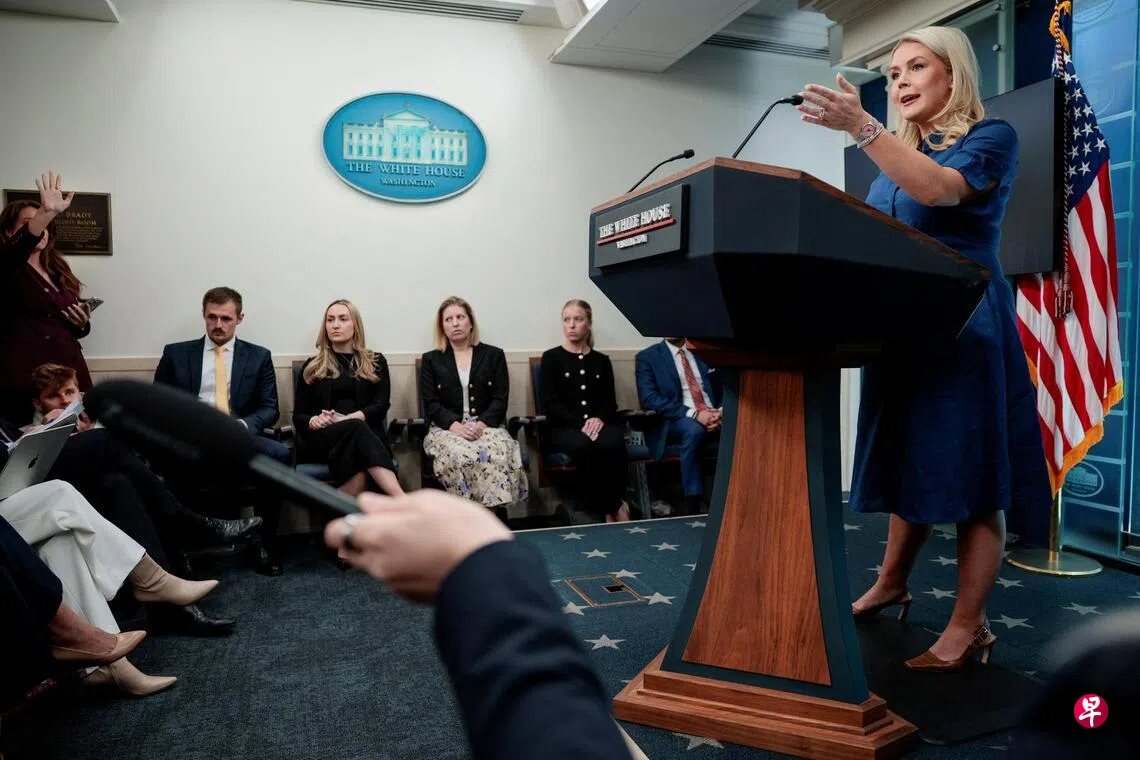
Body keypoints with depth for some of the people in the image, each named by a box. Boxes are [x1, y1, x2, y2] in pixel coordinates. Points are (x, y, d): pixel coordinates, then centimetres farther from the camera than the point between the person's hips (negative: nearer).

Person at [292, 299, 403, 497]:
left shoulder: (376, 362, 18)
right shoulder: (312, 366, 20)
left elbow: (381, 406, 4)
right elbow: (298, 416, 15)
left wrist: (346, 419, -14)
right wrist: (314, 421, -10)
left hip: (368, 434, 1)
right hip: (320, 439, 0)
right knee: (357, 428, -37)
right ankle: (403, 503, -53)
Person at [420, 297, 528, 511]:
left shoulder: (494, 355, 15)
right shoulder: (431, 360, 15)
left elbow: (500, 400, 6)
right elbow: (430, 404, 5)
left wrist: (481, 424, -14)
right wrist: (456, 425, -14)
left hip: (486, 426, 0)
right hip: (447, 429, 0)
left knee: (497, 454, -36)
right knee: (459, 455, -37)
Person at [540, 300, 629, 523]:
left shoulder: (601, 361, 19)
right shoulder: (551, 358, 8)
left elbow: (610, 401, 10)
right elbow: (551, 405, -1)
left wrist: (600, 419, -13)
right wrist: (580, 424, -15)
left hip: (599, 423, 2)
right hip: (565, 427, -2)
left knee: (612, 444, -34)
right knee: (583, 447, -37)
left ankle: (609, 507, -14)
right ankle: (612, 507, -18)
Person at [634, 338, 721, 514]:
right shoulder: (647, 357, 6)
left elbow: (722, 390, 15)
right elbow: (649, 398, -8)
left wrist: (720, 413, -10)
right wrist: (693, 414, -19)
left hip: (713, 417, 3)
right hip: (674, 422, -3)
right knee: (693, 429, -36)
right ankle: (694, 507, -29)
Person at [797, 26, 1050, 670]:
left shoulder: (991, 137, -3)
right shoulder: (899, 155, 19)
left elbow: (938, 190, -24)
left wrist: (861, 128, -30)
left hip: (965, 331, -7)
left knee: (971, 481, -2)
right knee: (912, 468, 16)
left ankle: (968, 628, 5)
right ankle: (892, 586, 29)